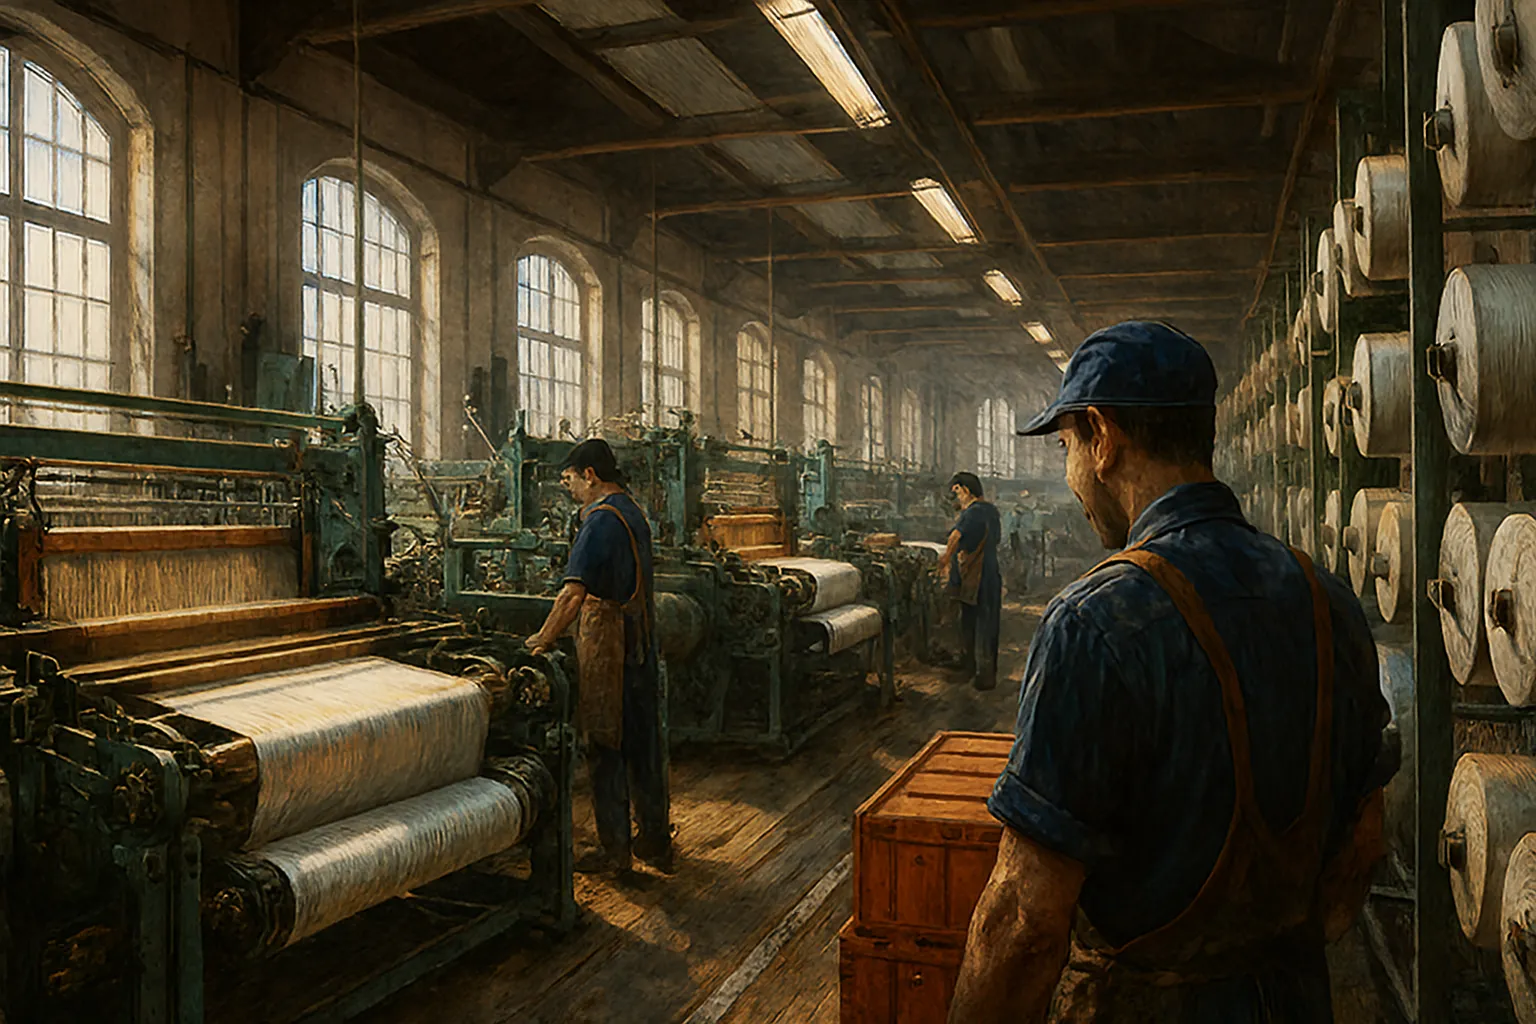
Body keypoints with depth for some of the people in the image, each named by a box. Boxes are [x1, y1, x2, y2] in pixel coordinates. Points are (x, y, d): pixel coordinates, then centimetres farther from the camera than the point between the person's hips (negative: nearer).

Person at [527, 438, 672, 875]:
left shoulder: (601, 519, -17)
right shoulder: (633, 511, 12)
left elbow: (575, 592, -25)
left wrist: (544, 638, -18)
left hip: (606, 643, -9)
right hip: (641, 641, 9)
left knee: (605, 748, 1)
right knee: (644, 741, 14)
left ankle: (615, 850, 10)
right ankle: (656, 840, 24)